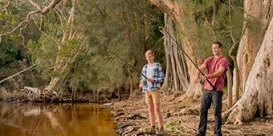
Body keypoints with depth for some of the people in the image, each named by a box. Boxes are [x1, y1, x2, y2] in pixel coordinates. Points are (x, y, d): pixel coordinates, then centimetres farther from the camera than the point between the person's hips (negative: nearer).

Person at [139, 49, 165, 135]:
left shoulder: (158, 66, 0)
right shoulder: (145, 67, 13)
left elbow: (162, 78, -3)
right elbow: (142, 79, 13)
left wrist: (153, 80, -19)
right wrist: (141, 84, -9)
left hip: (155, 89, -5)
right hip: (147, 90, 5)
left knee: (157, 109, -9)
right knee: (150, 109, 6)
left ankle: (161, 128, -5)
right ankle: (152, 128, 9)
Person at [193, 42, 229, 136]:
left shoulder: (224, 61, -5)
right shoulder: (209, 60, 12)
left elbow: (219, 72, -21)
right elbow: (200, 68, -3)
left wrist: (209, 76, -39)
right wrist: (197, 75, -25)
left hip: (217, 90, -5)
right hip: (207, 89, 5)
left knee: (217, 112, -2)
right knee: (203, 110, 6)